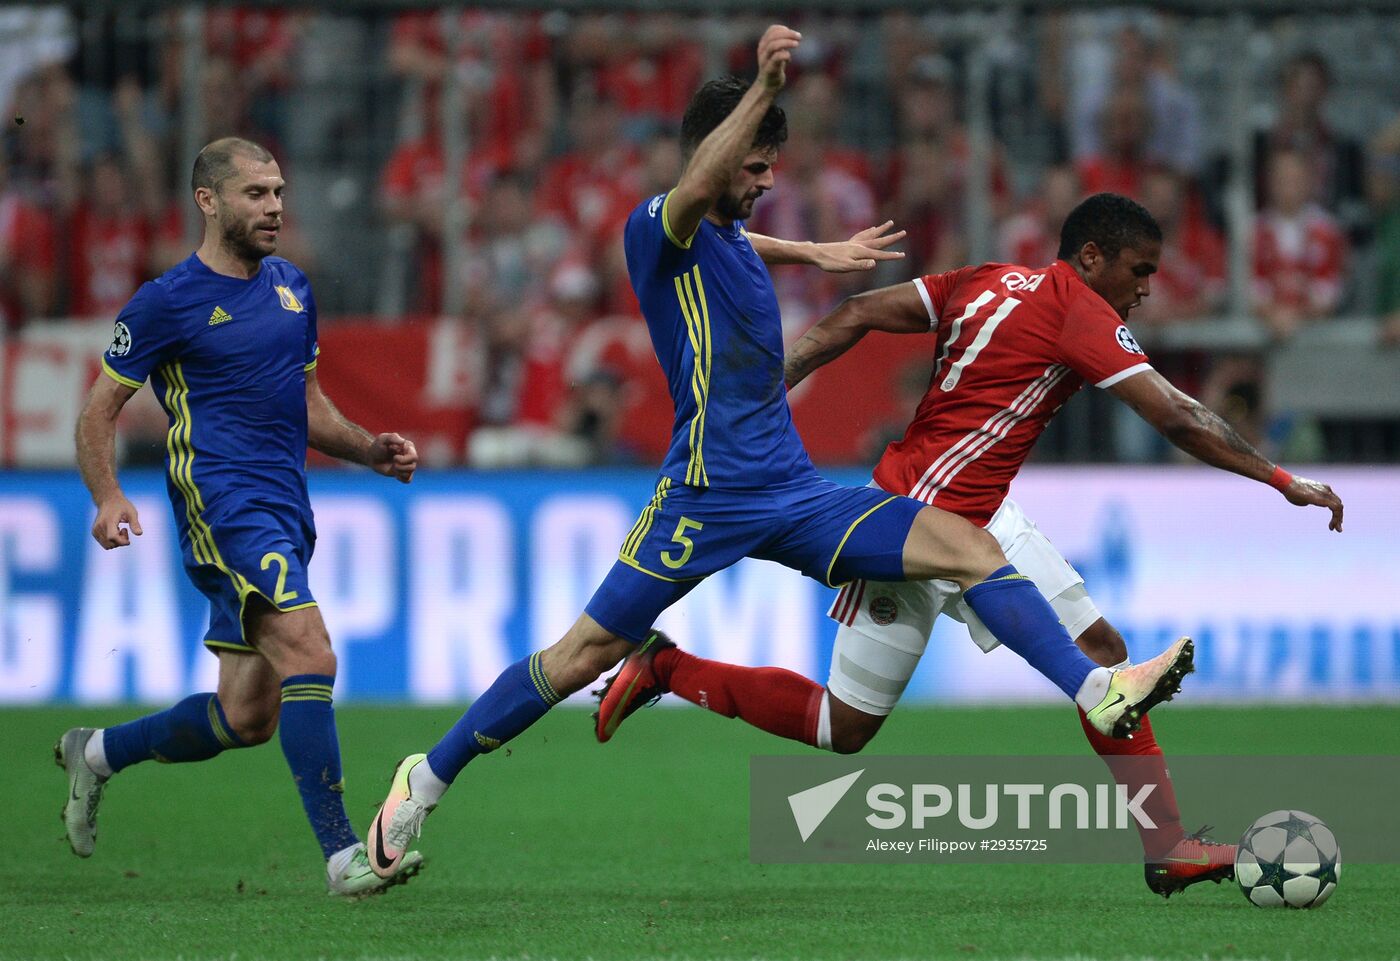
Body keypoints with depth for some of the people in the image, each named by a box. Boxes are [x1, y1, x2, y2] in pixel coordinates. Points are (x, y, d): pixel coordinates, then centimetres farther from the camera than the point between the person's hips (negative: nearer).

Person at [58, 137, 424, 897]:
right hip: (223, 509, -8)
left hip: (285, 514, 8)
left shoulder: (292, 289, 16)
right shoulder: (167, 302, -5)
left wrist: (373, 451, 9)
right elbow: (100, 411, -1)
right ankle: (342, 855, -25)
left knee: (247, 716, 10)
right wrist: (108, 498, -17)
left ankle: (97, 753, 33)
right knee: (310, 656, -23)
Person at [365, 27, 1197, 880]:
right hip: (708, 495, -7)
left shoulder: (730, 237, 16)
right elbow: (696, 191, -35)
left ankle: (1097, 692, -16)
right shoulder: (657, 228, -9)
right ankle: (428, 779, 12)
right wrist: (764, 90, -46)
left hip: (796, 494, 7)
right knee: (584, 655, -4)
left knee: (967, 546, -9)